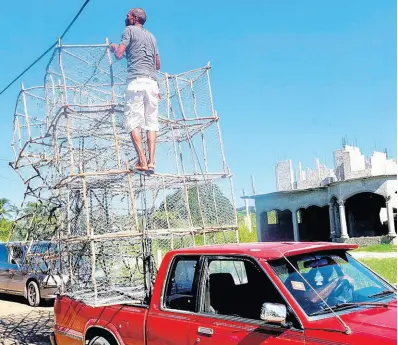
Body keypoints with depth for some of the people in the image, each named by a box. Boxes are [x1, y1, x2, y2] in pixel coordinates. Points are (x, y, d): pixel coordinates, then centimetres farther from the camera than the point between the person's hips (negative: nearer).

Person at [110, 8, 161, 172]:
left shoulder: (129, 30, 7)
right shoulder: (151, 36, 25)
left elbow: (119, 55, -1)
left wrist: (114, 47, 20)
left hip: (136, 80, -6)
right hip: (152, 82, 6)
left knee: (133, 122, -6)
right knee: (151, 123, 3)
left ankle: (142, 161, -16)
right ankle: (151, 161, -6)